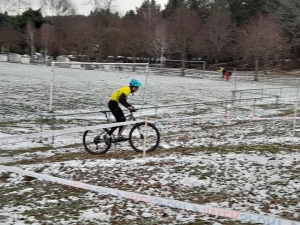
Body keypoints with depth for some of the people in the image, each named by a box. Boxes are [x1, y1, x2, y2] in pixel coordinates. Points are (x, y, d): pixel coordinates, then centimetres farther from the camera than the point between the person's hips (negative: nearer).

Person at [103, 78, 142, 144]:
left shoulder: (127, 89, 10)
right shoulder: (127, 90, -19)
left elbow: (124, 100, 20)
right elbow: (121, 100, -33)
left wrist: (130, 106, 11)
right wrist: (128, 107, -35)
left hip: (115, 104, 10)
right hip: (113, 104, -10)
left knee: (123, 119, 9)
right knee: (119, 121, -9)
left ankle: (119, 135, 14)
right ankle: (107, 136, -5)